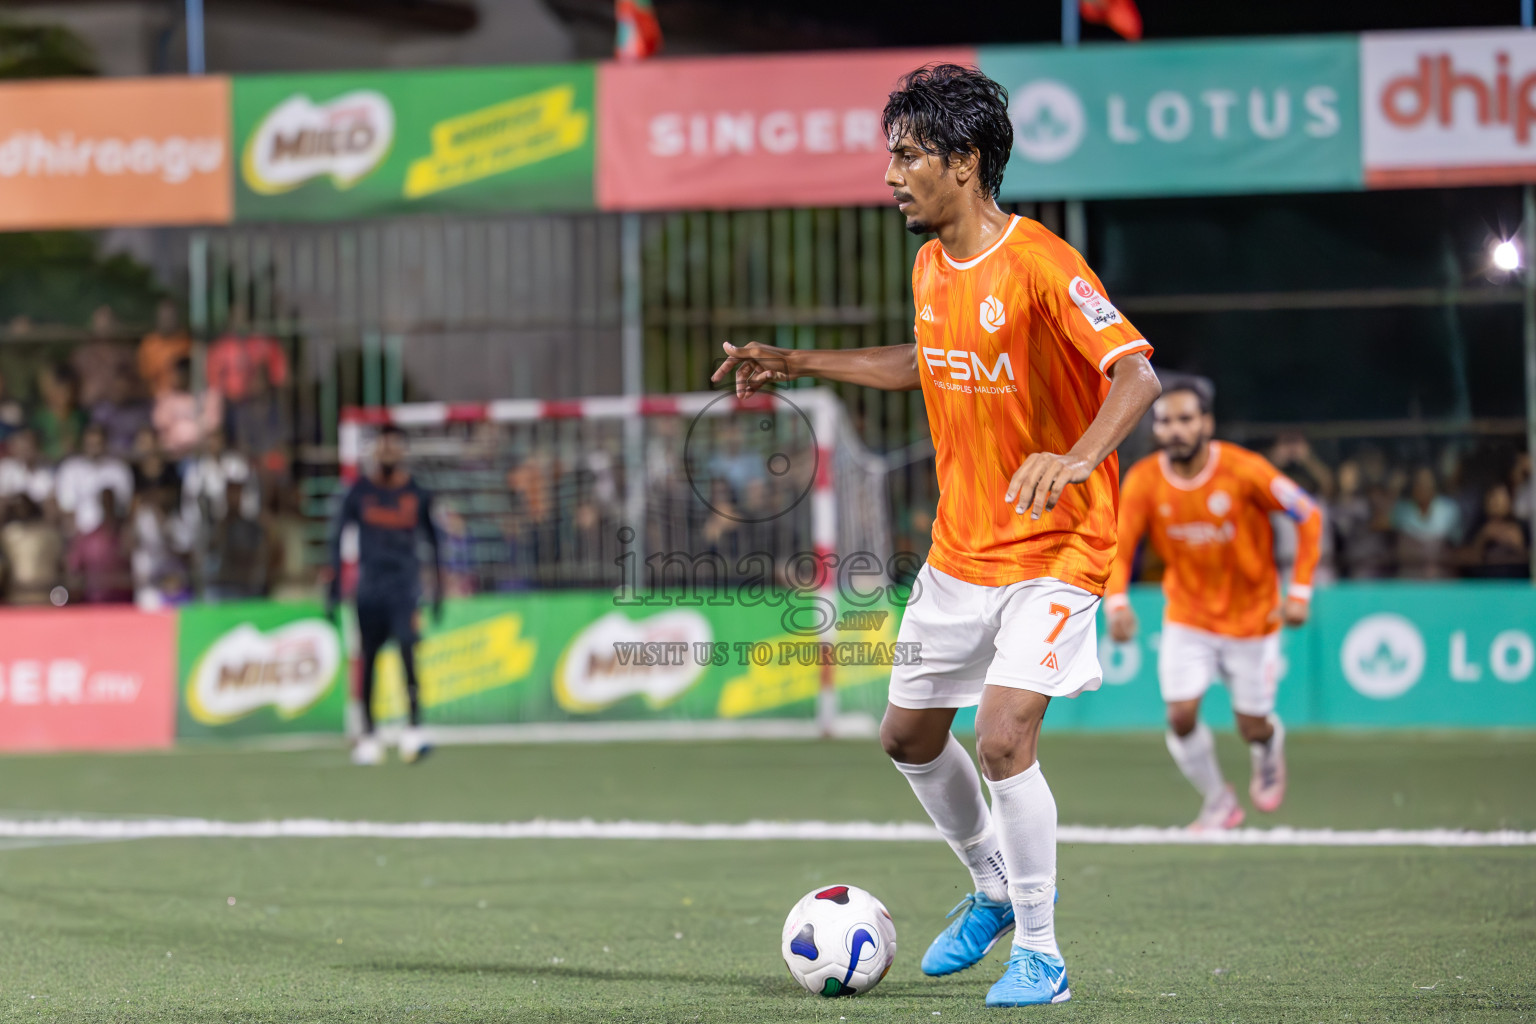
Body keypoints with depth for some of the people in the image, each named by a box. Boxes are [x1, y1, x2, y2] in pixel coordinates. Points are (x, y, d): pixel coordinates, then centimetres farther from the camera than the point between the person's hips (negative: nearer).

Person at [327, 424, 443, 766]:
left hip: (405, 586, -1)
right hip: (369, 585, 1)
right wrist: (335, 582, 2)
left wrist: (438, 588, 11)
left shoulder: (417, 494, 4)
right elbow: (338, 535, 8)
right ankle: (368, 735, 12)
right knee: (367, 659, 4)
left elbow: (433, 541, 12)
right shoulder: (360, 492, 3)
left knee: (408, 652, -17)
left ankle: (414, 729, -21)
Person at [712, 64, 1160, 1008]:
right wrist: (800, 364, 26)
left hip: (1054, 550, -8)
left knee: (1003, 739, -19)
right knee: (910, 736, 14)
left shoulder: (1038, 263, -20)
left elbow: (1137, 374, -27)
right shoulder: (931, 267, 5)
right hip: (960, 550, 8)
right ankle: (996, 891, 38)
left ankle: (1041, 955, -3)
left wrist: (1076, 458, -44)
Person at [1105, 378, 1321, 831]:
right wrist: (1117, 602, -31)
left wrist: (1300, 591, -12)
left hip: (1252, 618, -2)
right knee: (1181, 716, -12)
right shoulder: (1144, 480, -14)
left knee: (1252, 728, 4)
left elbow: (1309, 516, -9)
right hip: (1187, 618, 2)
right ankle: (1218, 802, 13)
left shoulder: (1244, 470, -21)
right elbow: (1118, 547, -11)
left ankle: (1271, 744, 43)